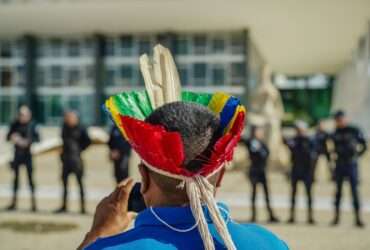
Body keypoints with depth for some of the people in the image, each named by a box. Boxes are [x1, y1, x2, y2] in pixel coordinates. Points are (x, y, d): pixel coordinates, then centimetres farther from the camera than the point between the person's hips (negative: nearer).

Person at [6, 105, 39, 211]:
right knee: (16, 177, 9)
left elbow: (37, 138, -8)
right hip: (17, 154, 3)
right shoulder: (15, 124, 1)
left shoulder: (31, 125, -6)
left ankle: (33, 203, 0)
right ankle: (14, 202, 16)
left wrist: (27, 141, -23)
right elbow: (8, 137, 3)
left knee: (30, 177, -4)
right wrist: (12, 137, -19)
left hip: (27, 154, -3)